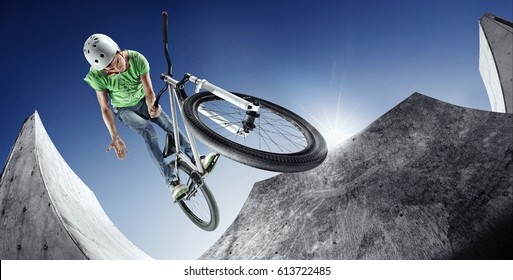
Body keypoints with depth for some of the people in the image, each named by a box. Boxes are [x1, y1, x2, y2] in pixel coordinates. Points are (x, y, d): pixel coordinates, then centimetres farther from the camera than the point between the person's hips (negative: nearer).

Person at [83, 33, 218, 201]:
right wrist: (115, 137, -26)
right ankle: (171, 180, -35)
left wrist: (151, 106, -44)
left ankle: (197, 160, -22)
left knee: (169, 125, -24)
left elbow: (149, 92, -24)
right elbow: (105, 108, -21)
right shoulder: (97, 75, -27)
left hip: (144, 102, 2)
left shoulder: (137, 59, -27)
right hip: (125, 110, -2)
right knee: (148, 131, -30)